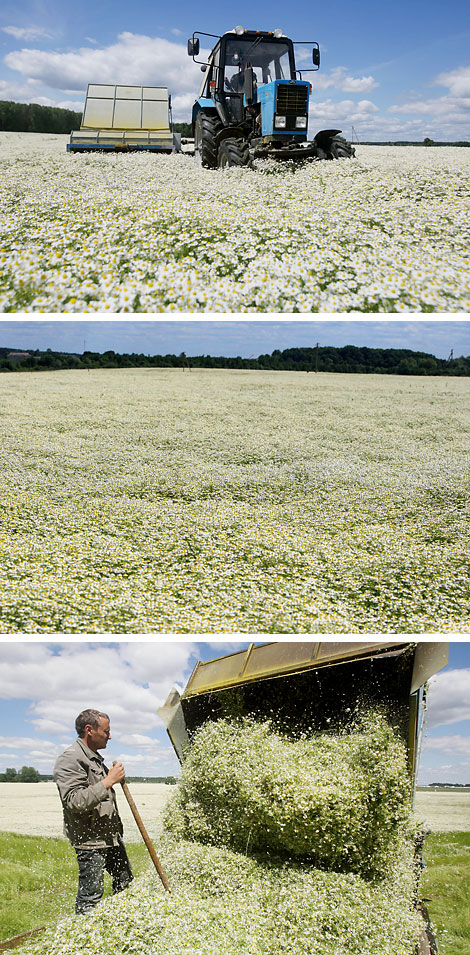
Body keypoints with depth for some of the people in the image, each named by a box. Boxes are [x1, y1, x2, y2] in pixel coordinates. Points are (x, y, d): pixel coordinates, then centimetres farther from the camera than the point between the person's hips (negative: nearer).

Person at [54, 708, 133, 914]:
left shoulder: (95, 758, 15)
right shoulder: (70, 760, -16)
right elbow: (74, 801, -28)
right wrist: (109, 781, -25)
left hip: (111, 836, 9)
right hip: (90, 840, -9)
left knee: (125, 883, 16)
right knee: (90, 896, -4)